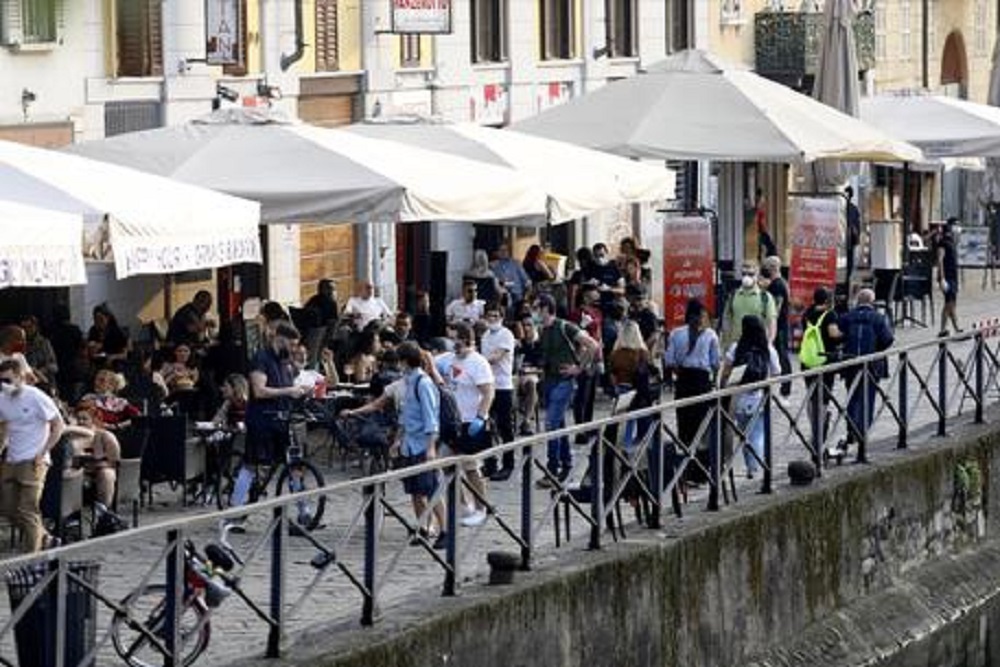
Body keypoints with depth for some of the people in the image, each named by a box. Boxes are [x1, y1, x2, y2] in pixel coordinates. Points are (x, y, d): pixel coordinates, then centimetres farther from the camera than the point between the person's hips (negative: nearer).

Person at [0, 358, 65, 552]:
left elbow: (59, 426, -9)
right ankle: (45, 539, 22)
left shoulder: (35, 397, -12)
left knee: (28, 511, -9)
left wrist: (42, 453, -13)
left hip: (32, 462, -7)